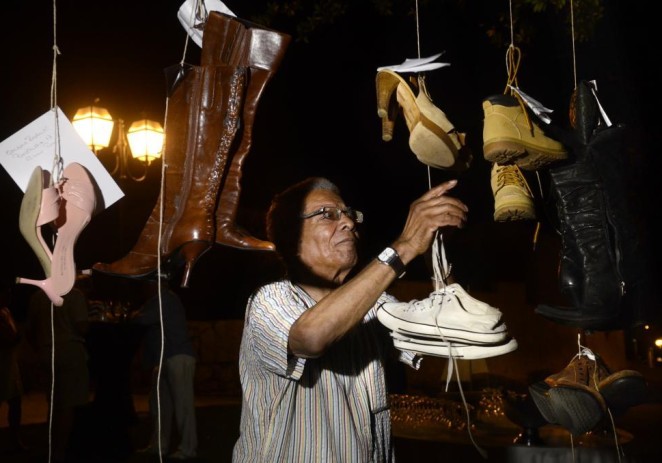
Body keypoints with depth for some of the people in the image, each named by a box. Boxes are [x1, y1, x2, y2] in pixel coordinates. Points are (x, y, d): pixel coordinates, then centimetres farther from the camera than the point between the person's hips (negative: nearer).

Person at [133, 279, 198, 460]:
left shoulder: (165, 298, -9)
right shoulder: (156, 301, 22)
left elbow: (144, 319, -16)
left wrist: (134, 317, 4)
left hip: (178, 356, -10)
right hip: (163, 359, 10)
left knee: (182, 402, -9)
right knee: (160, 403, 10)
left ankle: (187, 448, -8)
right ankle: (159, 445, 17)